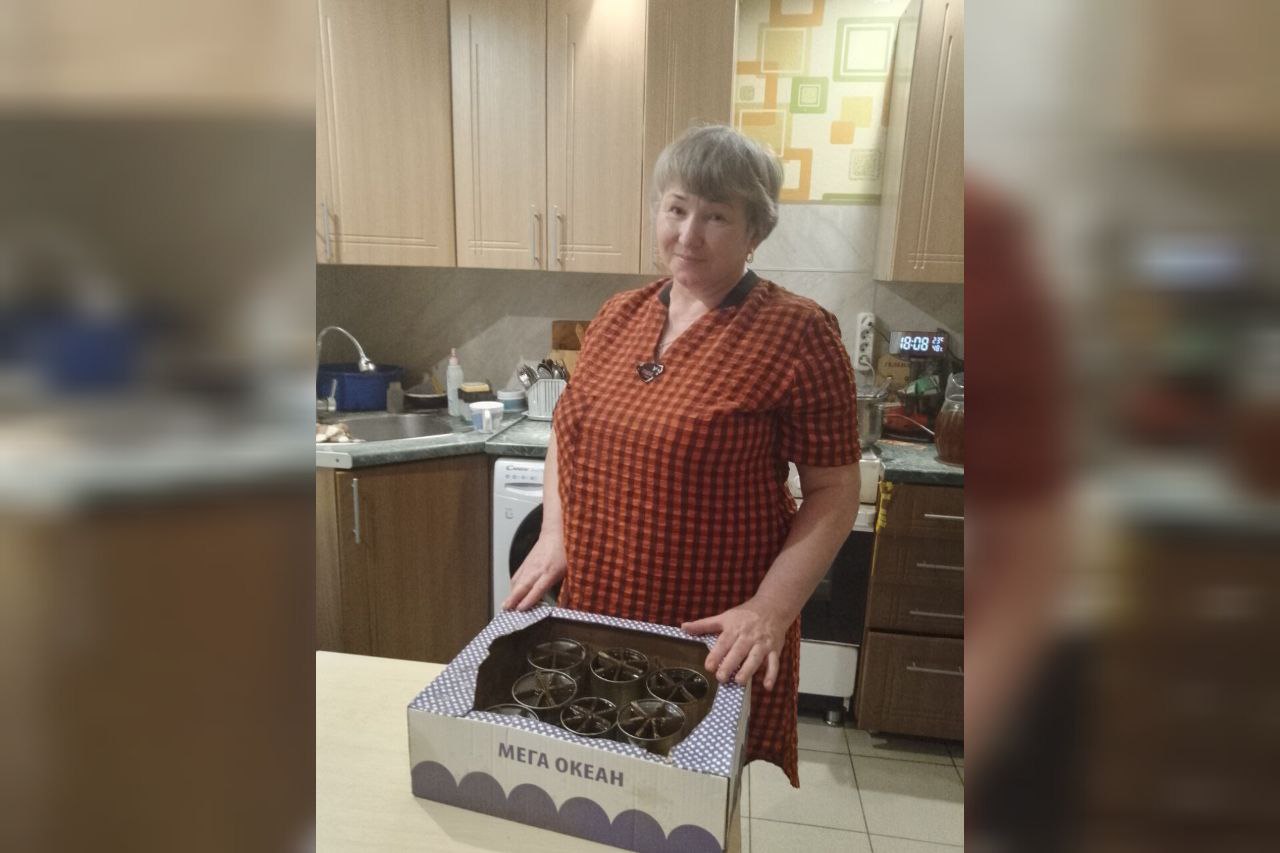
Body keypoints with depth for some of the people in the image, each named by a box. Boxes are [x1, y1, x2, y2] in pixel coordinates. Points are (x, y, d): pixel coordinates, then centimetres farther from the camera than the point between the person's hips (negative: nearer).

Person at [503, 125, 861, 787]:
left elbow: (834, 489, -10)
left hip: (716, 637, -4)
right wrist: (553, 535, 2)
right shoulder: (617, 316, 4)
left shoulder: (796, 332, -12)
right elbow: (567, 433, 14)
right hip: (591, 610, 5)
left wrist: (771, 608, -19)